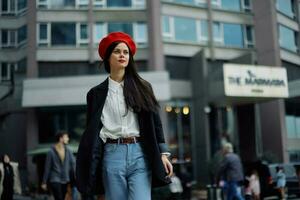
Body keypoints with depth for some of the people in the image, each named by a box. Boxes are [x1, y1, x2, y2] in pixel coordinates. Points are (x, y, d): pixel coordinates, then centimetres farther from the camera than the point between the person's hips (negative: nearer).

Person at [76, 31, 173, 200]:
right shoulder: (97, 93, 9)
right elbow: (92, 131, 8)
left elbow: (155, 122, 8)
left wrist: (163, 154, -1)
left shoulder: (142, 87, 11)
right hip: (112, 155, 0)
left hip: (140, 154, 0)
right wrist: (90, 166, 3)